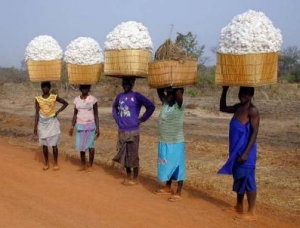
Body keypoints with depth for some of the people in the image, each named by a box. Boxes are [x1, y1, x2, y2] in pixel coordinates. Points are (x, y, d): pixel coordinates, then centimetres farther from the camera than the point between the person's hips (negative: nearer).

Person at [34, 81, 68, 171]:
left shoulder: (54, 97, -6)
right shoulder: (38, 99, -2)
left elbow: (65, 103, 4)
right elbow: (37, 113, -1)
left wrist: (58, 111, -7)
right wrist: (35, 126, -4)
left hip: (52, 122, -2)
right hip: (42, 123, 2)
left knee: (54, 144, 0)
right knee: (44, 144, 8)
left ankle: (56, 163, 12)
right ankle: (46, 163, 20)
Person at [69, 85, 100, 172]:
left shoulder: (93, 99, -6)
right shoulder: (76, 99, 5)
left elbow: (96, 115, -3)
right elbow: (75, 114, 10)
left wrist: (97, 128, -7)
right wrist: (72, 127, 5)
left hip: (90, 125, -3)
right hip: (80, 125, 4)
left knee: (90, 145, 0)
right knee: (81, 146, 6)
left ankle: (90, 165, 11)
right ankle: (83, 165, 18)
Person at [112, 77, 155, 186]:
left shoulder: (137, 96, -10)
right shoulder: (119, 96, 7)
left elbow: (151, 106, -11)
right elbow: (114, 106, 28)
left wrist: (141, 119, -10)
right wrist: (116, 117, 12)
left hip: (133, 131, -6)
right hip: (121, 131, 6)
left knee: (133, 155, 1)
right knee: (124, 154, 13)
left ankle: (135, 178, 14)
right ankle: (128, 176, 28)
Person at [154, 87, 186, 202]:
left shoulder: (179, 106, -14)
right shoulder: (165, 103, 4)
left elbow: (179, 92, -30)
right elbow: (159, 91, 6)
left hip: (176, 143, -7)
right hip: (163, 142, 7)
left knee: (177, 167, 3)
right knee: (167, 165, 19)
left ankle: (178, 192, 12)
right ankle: (168, 188, 34)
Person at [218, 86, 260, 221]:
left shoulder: (252, 111, -16)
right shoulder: (238, 107, 10)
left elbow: (255, 132, -19)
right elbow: (222, 108, 25)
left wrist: (246, 152, -24)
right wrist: (224, 91, 13)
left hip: (245, 150, -9)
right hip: (236, 150, 9)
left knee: (247, 179, -4)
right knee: (238, 178, 17)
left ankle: (251, 212, 4)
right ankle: (239, 206, 30)